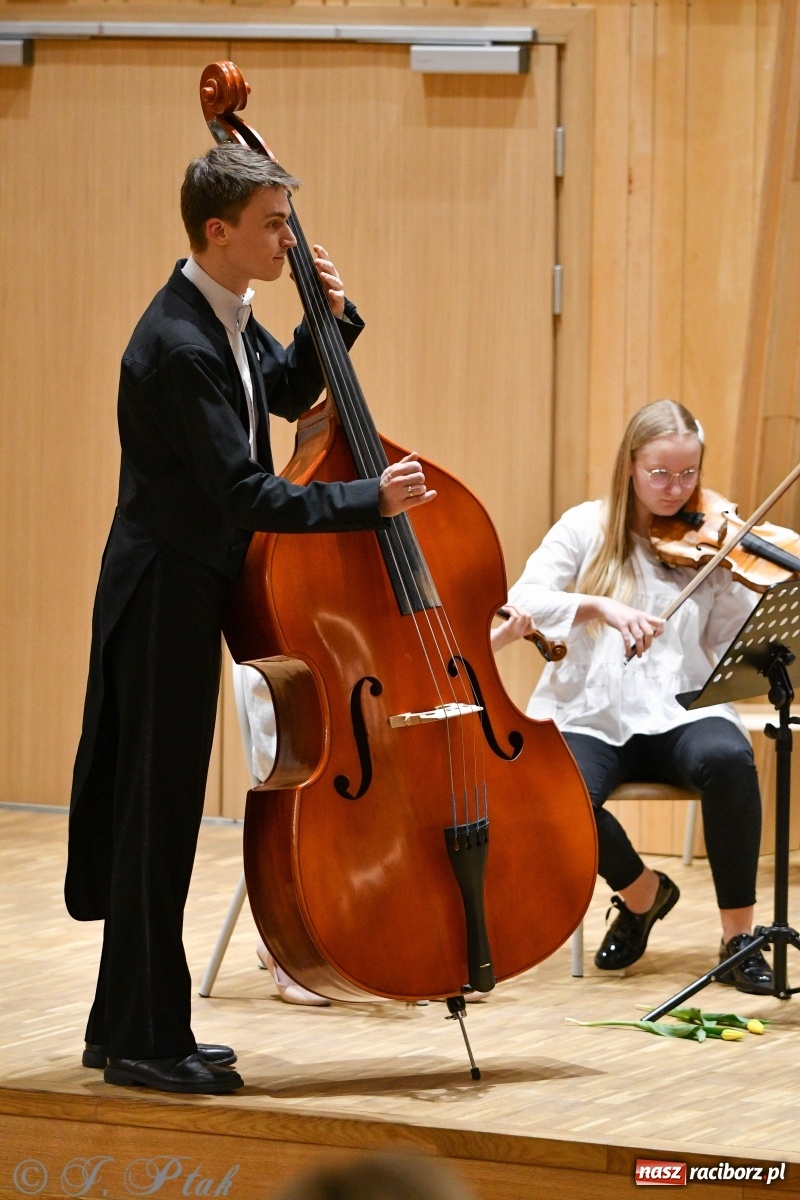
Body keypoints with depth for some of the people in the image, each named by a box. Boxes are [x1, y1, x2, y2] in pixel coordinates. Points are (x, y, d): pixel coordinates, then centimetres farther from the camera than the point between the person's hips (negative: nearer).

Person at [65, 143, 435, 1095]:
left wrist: (332, 319, 5)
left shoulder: (225, 319, 6)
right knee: (160, 814, -3)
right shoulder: (179, 347, -24)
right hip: (167, 599, -10)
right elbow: (246, 494, -25)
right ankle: (146, 1042, 5)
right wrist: (370, 501, -20)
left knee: (156, 816, 15)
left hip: (181, 595, 10)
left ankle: (126, 1026, 23)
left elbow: (288, 394, 23)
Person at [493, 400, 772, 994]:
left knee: (728, 757, -35)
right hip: (590, 715, 0)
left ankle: (739, 933, -19)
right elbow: (524, 603, -7)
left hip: (678, 714, 0)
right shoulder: (587, 528, 5)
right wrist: (600, 606, -23)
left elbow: (735, 643, -1)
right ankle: (642, 892, 2)